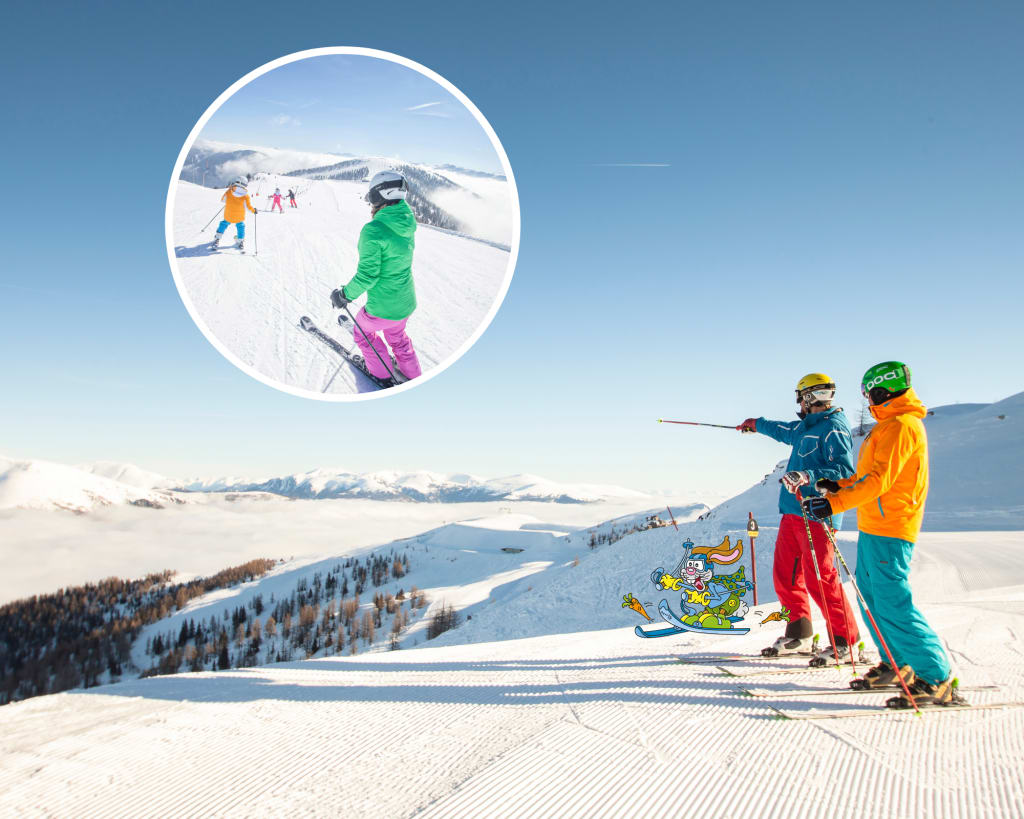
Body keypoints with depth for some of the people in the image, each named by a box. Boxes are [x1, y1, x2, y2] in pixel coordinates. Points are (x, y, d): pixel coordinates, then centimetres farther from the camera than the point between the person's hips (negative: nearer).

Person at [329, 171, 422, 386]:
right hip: (407, 303, 6)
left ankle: (382, 374, 38)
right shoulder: (407, 225, -3)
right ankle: (412, 375, 47)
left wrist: (345, 295, -10)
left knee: (362, 331, 25)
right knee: (396, 336, 33)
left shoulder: (373, 230, -26)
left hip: (383, 309, -6)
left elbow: (367, 275, -25)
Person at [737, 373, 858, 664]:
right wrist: (758, 424, 53)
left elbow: (845, 472, -20)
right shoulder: (807, 427, 17)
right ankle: (798, 635, 19)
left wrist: (809, 476, -33)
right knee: (785, 575, 9)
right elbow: (786, 432, 39)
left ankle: (846, 641, 3)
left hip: (815, 515, -9)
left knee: (819, 579, -9)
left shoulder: (834, 429, -10)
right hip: (793, 512, 9)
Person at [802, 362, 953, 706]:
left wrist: (835, 503, -29)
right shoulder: (892, 424, 18)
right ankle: (897, 666, 25)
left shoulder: (901, 425, -15)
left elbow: (879, 480, -24)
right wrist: (840, 485, 23)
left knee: (893, 603, -11)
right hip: (874, 526, 11)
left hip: (889, 528, -11)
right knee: (870, 594, 15)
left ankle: (936, 678, -4)